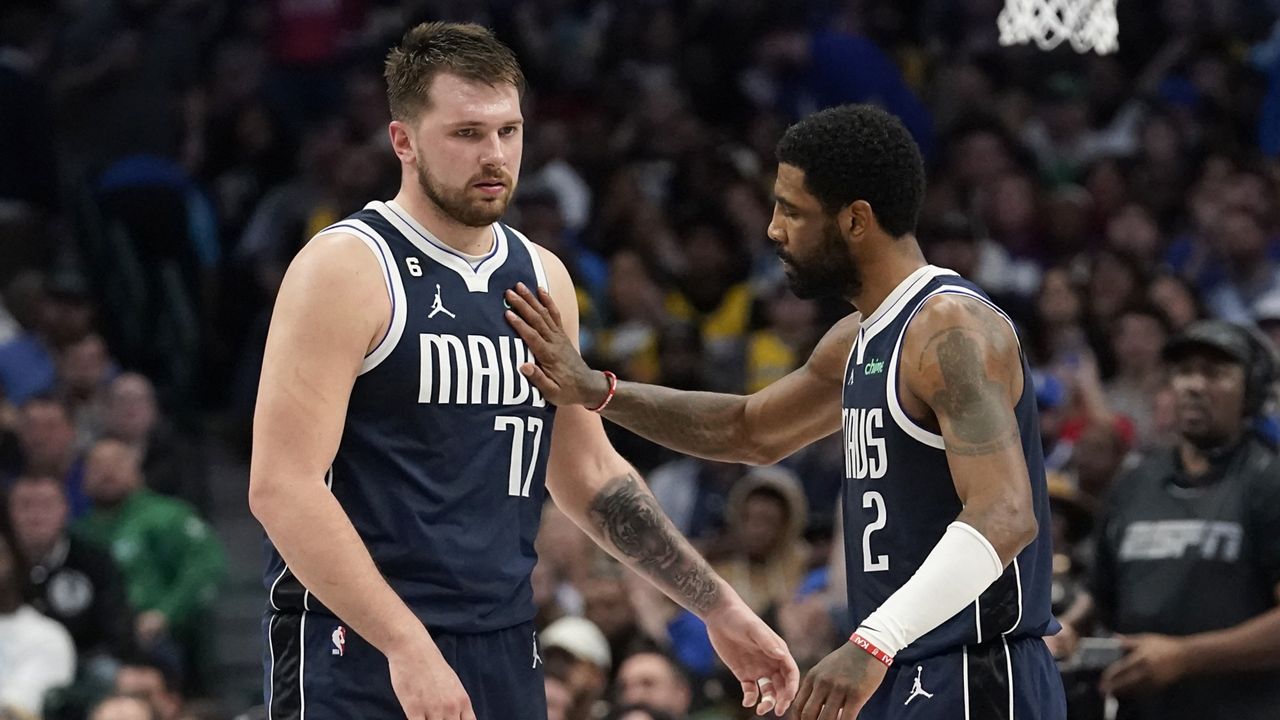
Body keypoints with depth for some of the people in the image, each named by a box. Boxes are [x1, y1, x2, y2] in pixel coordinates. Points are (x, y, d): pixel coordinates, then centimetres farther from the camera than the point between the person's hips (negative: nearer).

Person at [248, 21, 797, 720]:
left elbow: (588, 473, 24)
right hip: (357, 652, -7)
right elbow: (281, 486, -17)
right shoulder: (345, 270, -9)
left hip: (504, 659, 7)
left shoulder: (543, 278, 13)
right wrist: (406, 646, -23)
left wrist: (717, 608, 20)